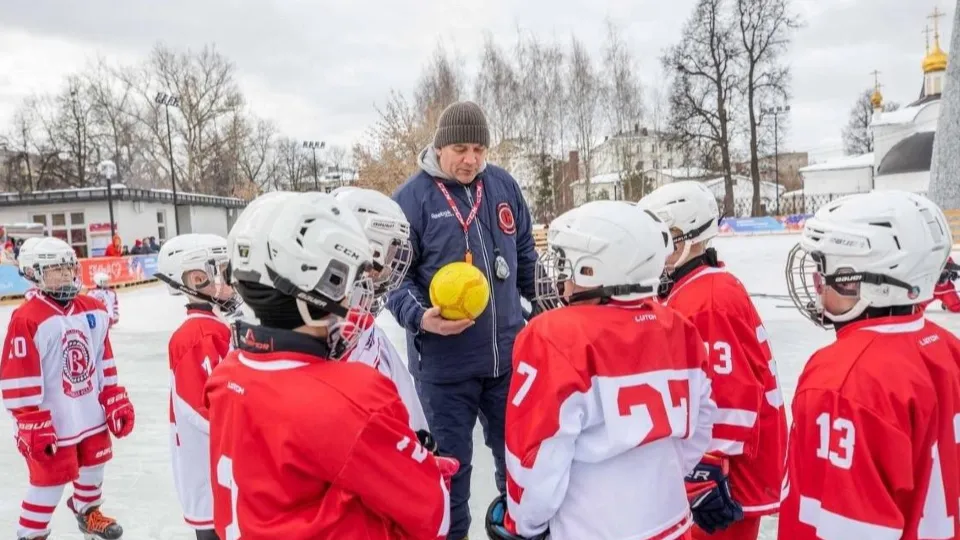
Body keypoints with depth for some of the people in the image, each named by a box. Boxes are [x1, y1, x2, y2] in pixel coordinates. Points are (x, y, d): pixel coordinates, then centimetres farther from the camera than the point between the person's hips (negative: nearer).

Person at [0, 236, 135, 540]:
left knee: (94, 465, 22)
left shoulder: (93, 312, 1)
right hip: (51, 421, -6)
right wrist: (32, 426, -17)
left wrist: (116, 402, 7)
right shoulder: (26, 319, -18)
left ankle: (88, 513, 48)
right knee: (50, 480, 4)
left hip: (91, 414, 6)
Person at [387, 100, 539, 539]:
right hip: (444, 361, -4)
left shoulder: (503, 186, 3)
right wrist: (420, 317, -26)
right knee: (451, 460, 12)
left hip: (508, 353, 4)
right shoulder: (412, 198, -11)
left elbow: (525, 255, 14)